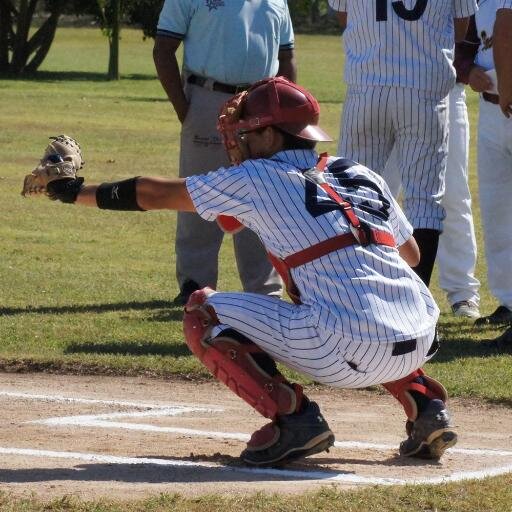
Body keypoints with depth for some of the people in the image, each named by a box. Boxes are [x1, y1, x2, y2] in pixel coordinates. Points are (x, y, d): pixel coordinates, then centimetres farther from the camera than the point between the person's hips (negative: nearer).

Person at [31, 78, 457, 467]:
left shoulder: (256, 179, 7)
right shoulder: (363, 176, 20)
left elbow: (154, 194, 15)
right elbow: (411, 254, 30)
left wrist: (77, 191, 28)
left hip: (350, 354, -6)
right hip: (420, 344, 6)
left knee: (203, 312, 10)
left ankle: (292, 417, -5)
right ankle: (425, 405, 19)